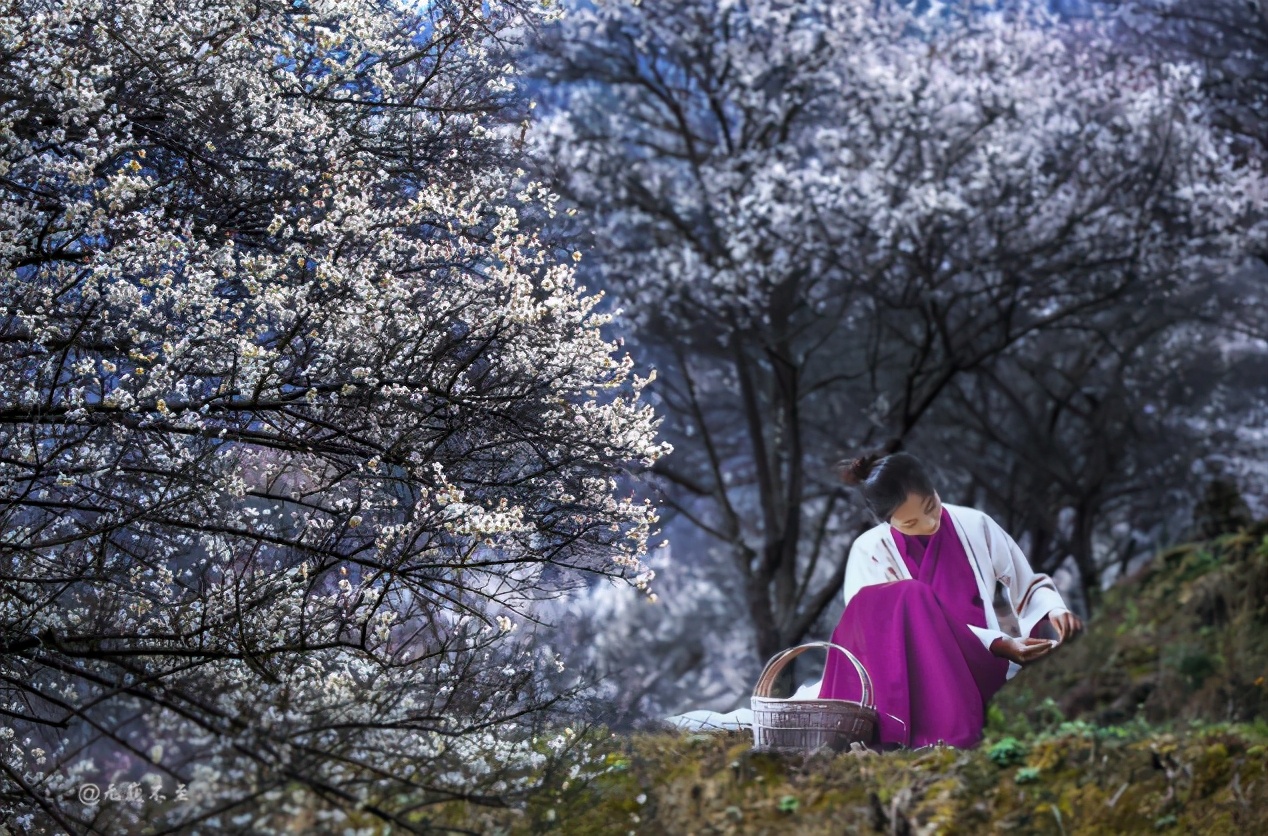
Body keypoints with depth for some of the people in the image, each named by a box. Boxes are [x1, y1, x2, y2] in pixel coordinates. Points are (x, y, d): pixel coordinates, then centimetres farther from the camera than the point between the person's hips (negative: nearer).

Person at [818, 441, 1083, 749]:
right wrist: (999, 645, -17)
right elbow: (906, 626, -9)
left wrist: (1054, 610, -10)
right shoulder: (872, 551, -1)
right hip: (911, 673, -1)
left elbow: (1029, 587, 14)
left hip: (979, 668, 1)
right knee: (910, 599, -32)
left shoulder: (974, 525, 5)